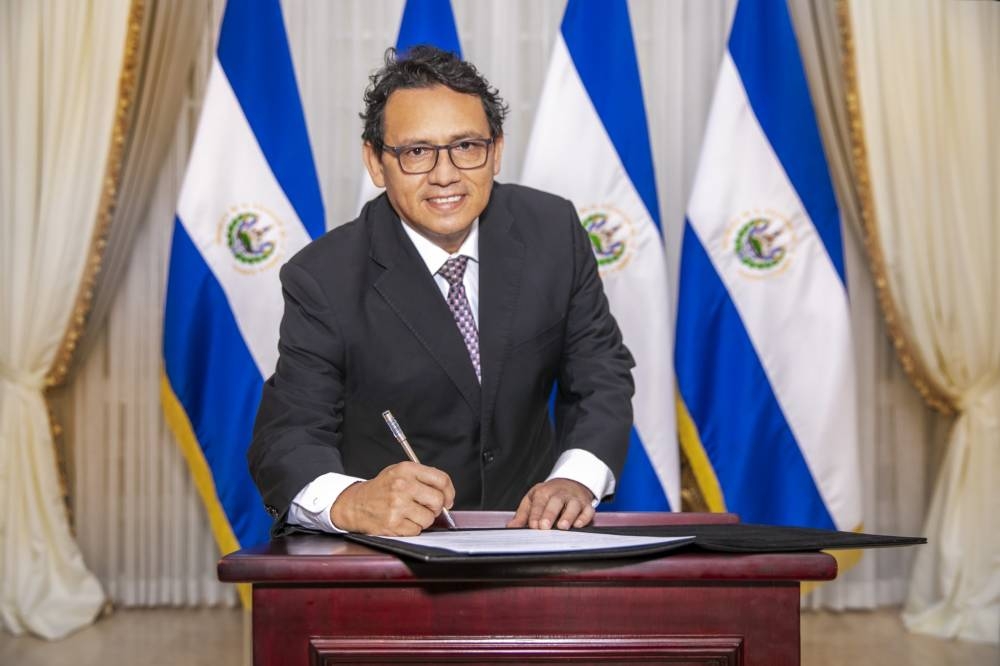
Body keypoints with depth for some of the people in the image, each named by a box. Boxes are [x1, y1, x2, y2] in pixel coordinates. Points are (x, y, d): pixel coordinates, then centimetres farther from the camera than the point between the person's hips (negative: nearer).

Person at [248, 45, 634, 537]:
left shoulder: (553, 230, -4)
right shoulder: (323, 280, -12)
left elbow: (602, 375, 1)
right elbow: (286, 438, -16)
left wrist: (576, 480, -19)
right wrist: (350, 501, -39)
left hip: (527, 530, 2)